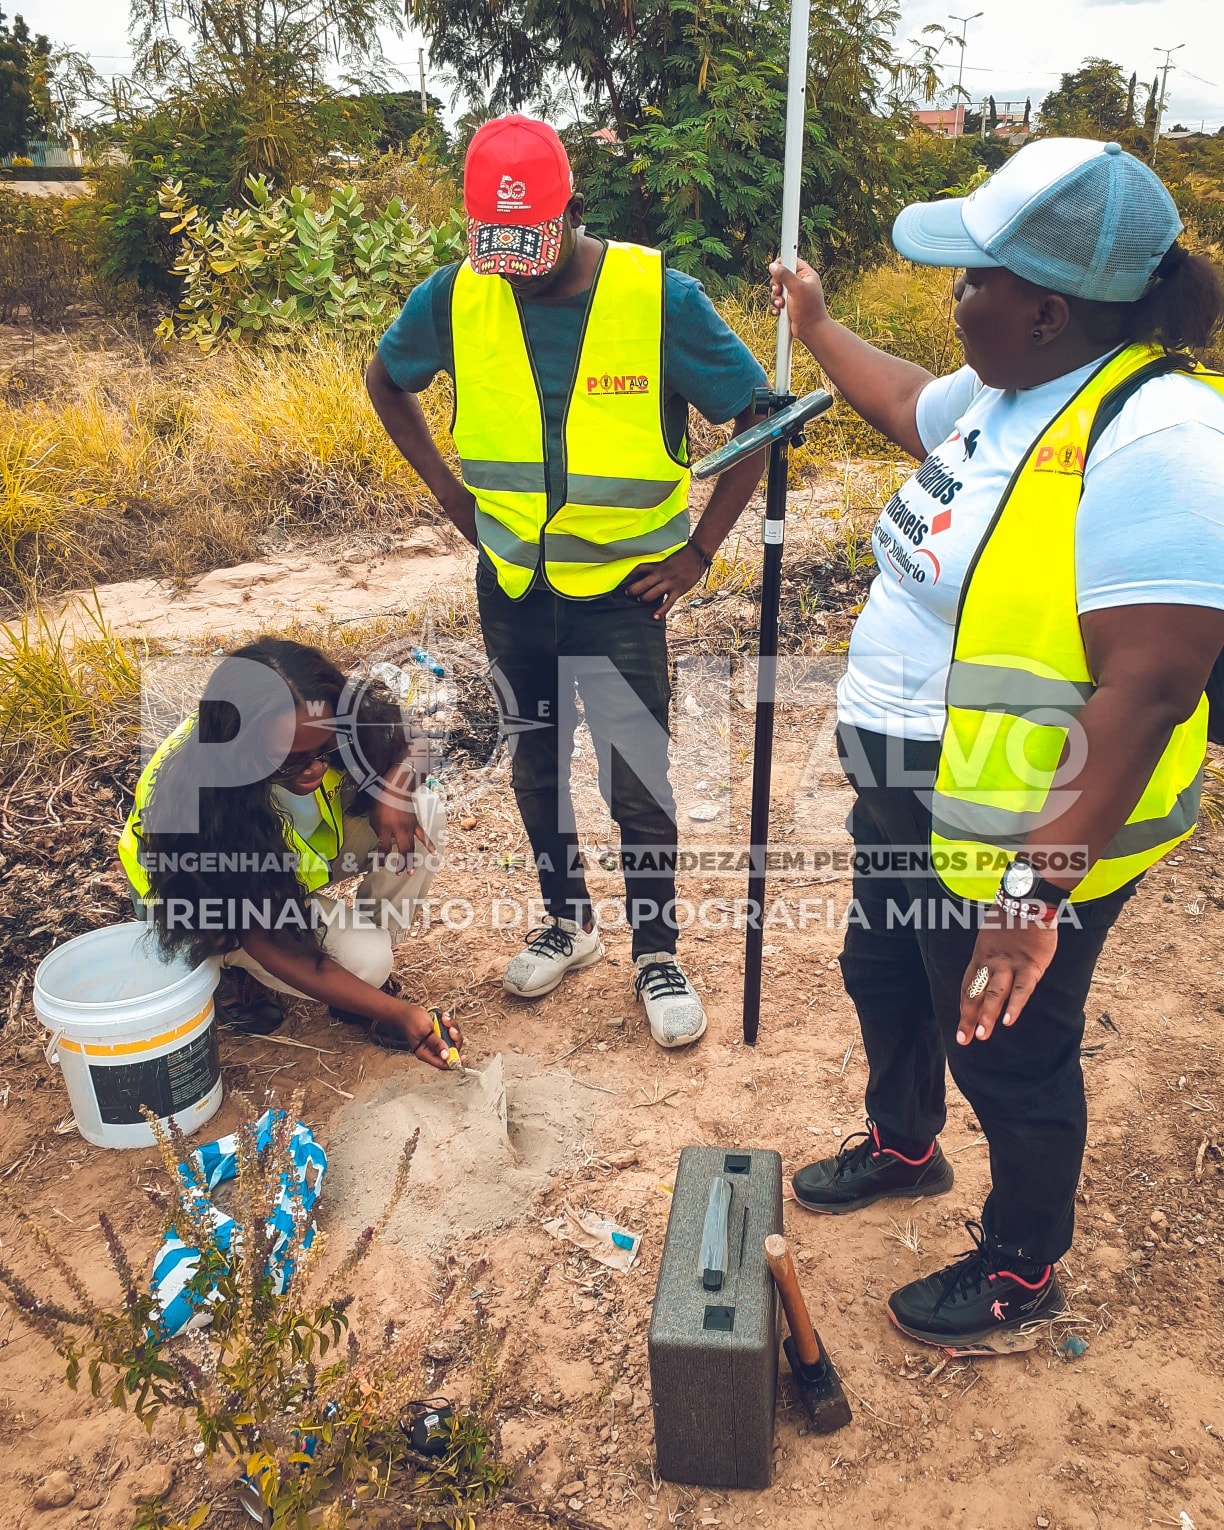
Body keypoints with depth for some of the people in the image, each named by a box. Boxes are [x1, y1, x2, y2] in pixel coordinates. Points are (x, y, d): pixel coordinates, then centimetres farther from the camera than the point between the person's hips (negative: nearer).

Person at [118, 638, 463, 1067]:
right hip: (206, 895, -5)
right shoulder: (197, 803, -40)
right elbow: (273, 948, -34)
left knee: (423, 811, -21)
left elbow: (401, 746, -10)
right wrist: (393, 1011, -40)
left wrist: (392, 790, -35)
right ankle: (238, 974, 2)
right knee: (363, 959, -29)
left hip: (295, 856, 5)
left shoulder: (323, 732, -30)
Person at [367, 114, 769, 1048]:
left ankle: (658, 955, 24)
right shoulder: (456, 296, -8)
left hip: (623, 591, -3)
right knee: (536, 767, 16)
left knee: (638, 785, 3)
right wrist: (452, 493, 3)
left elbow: (757, 417, -7)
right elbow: (386, 383, 11)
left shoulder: (661, 297, -16)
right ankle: (568, 921, 38)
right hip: (512, 586, 4)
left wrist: (697, 553, -9)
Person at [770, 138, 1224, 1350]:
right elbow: (909, 409, 25)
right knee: (881, 980, 28)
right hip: (904, 797, 10)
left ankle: (1021, 1273, 41)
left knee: (1007, 1057, 12)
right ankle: (902, 1148, 57)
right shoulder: (1010, 392, 2)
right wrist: (816, 326, 36)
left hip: (1022, 838, -9)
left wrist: (1037, 889, -32)